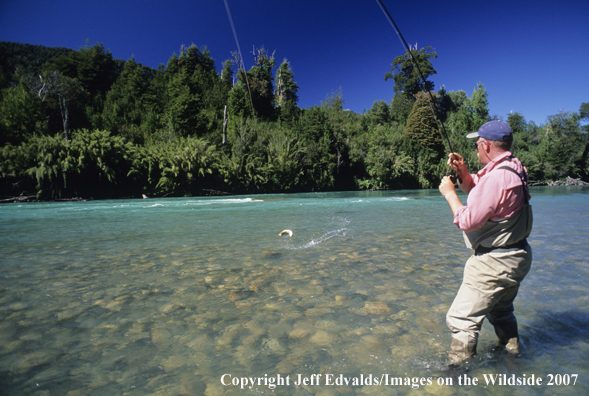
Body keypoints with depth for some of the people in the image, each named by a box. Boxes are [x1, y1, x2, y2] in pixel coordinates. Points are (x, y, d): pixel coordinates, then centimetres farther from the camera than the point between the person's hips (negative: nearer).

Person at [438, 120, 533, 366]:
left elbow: (468, 221, -24)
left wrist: (449, 193, -12)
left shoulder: (497, 177, -26)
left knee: (461, 319, -5)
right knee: (501, 311, 29)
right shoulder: (512, 170, 7)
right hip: (516, 258, 11)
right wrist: (462, 172, 4)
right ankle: (513, 356, 45)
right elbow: (477, 191, 20)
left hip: (494, 263, -11)